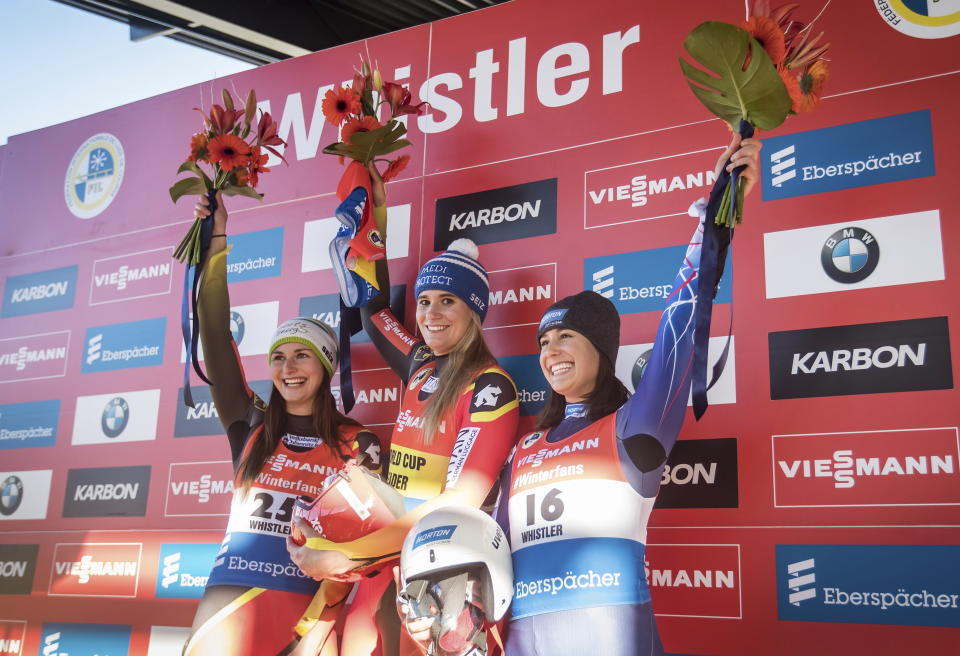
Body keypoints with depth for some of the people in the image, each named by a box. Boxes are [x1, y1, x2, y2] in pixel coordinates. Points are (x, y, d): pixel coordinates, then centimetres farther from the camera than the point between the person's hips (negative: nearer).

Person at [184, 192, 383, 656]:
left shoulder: (358, 444, 3)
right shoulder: (249, 424, 8)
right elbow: (215, 336, 1)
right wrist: (217, 242, -3)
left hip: (309, 602, -2)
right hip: (230, 599, 2)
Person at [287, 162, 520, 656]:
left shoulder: (489, 387, -10)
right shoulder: (421, 367, 9)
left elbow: (458, 503, -18)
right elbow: (375, 305, 25)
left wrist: (345, 555, -19)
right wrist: (377, 210, 26)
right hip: (392, 550, 6)